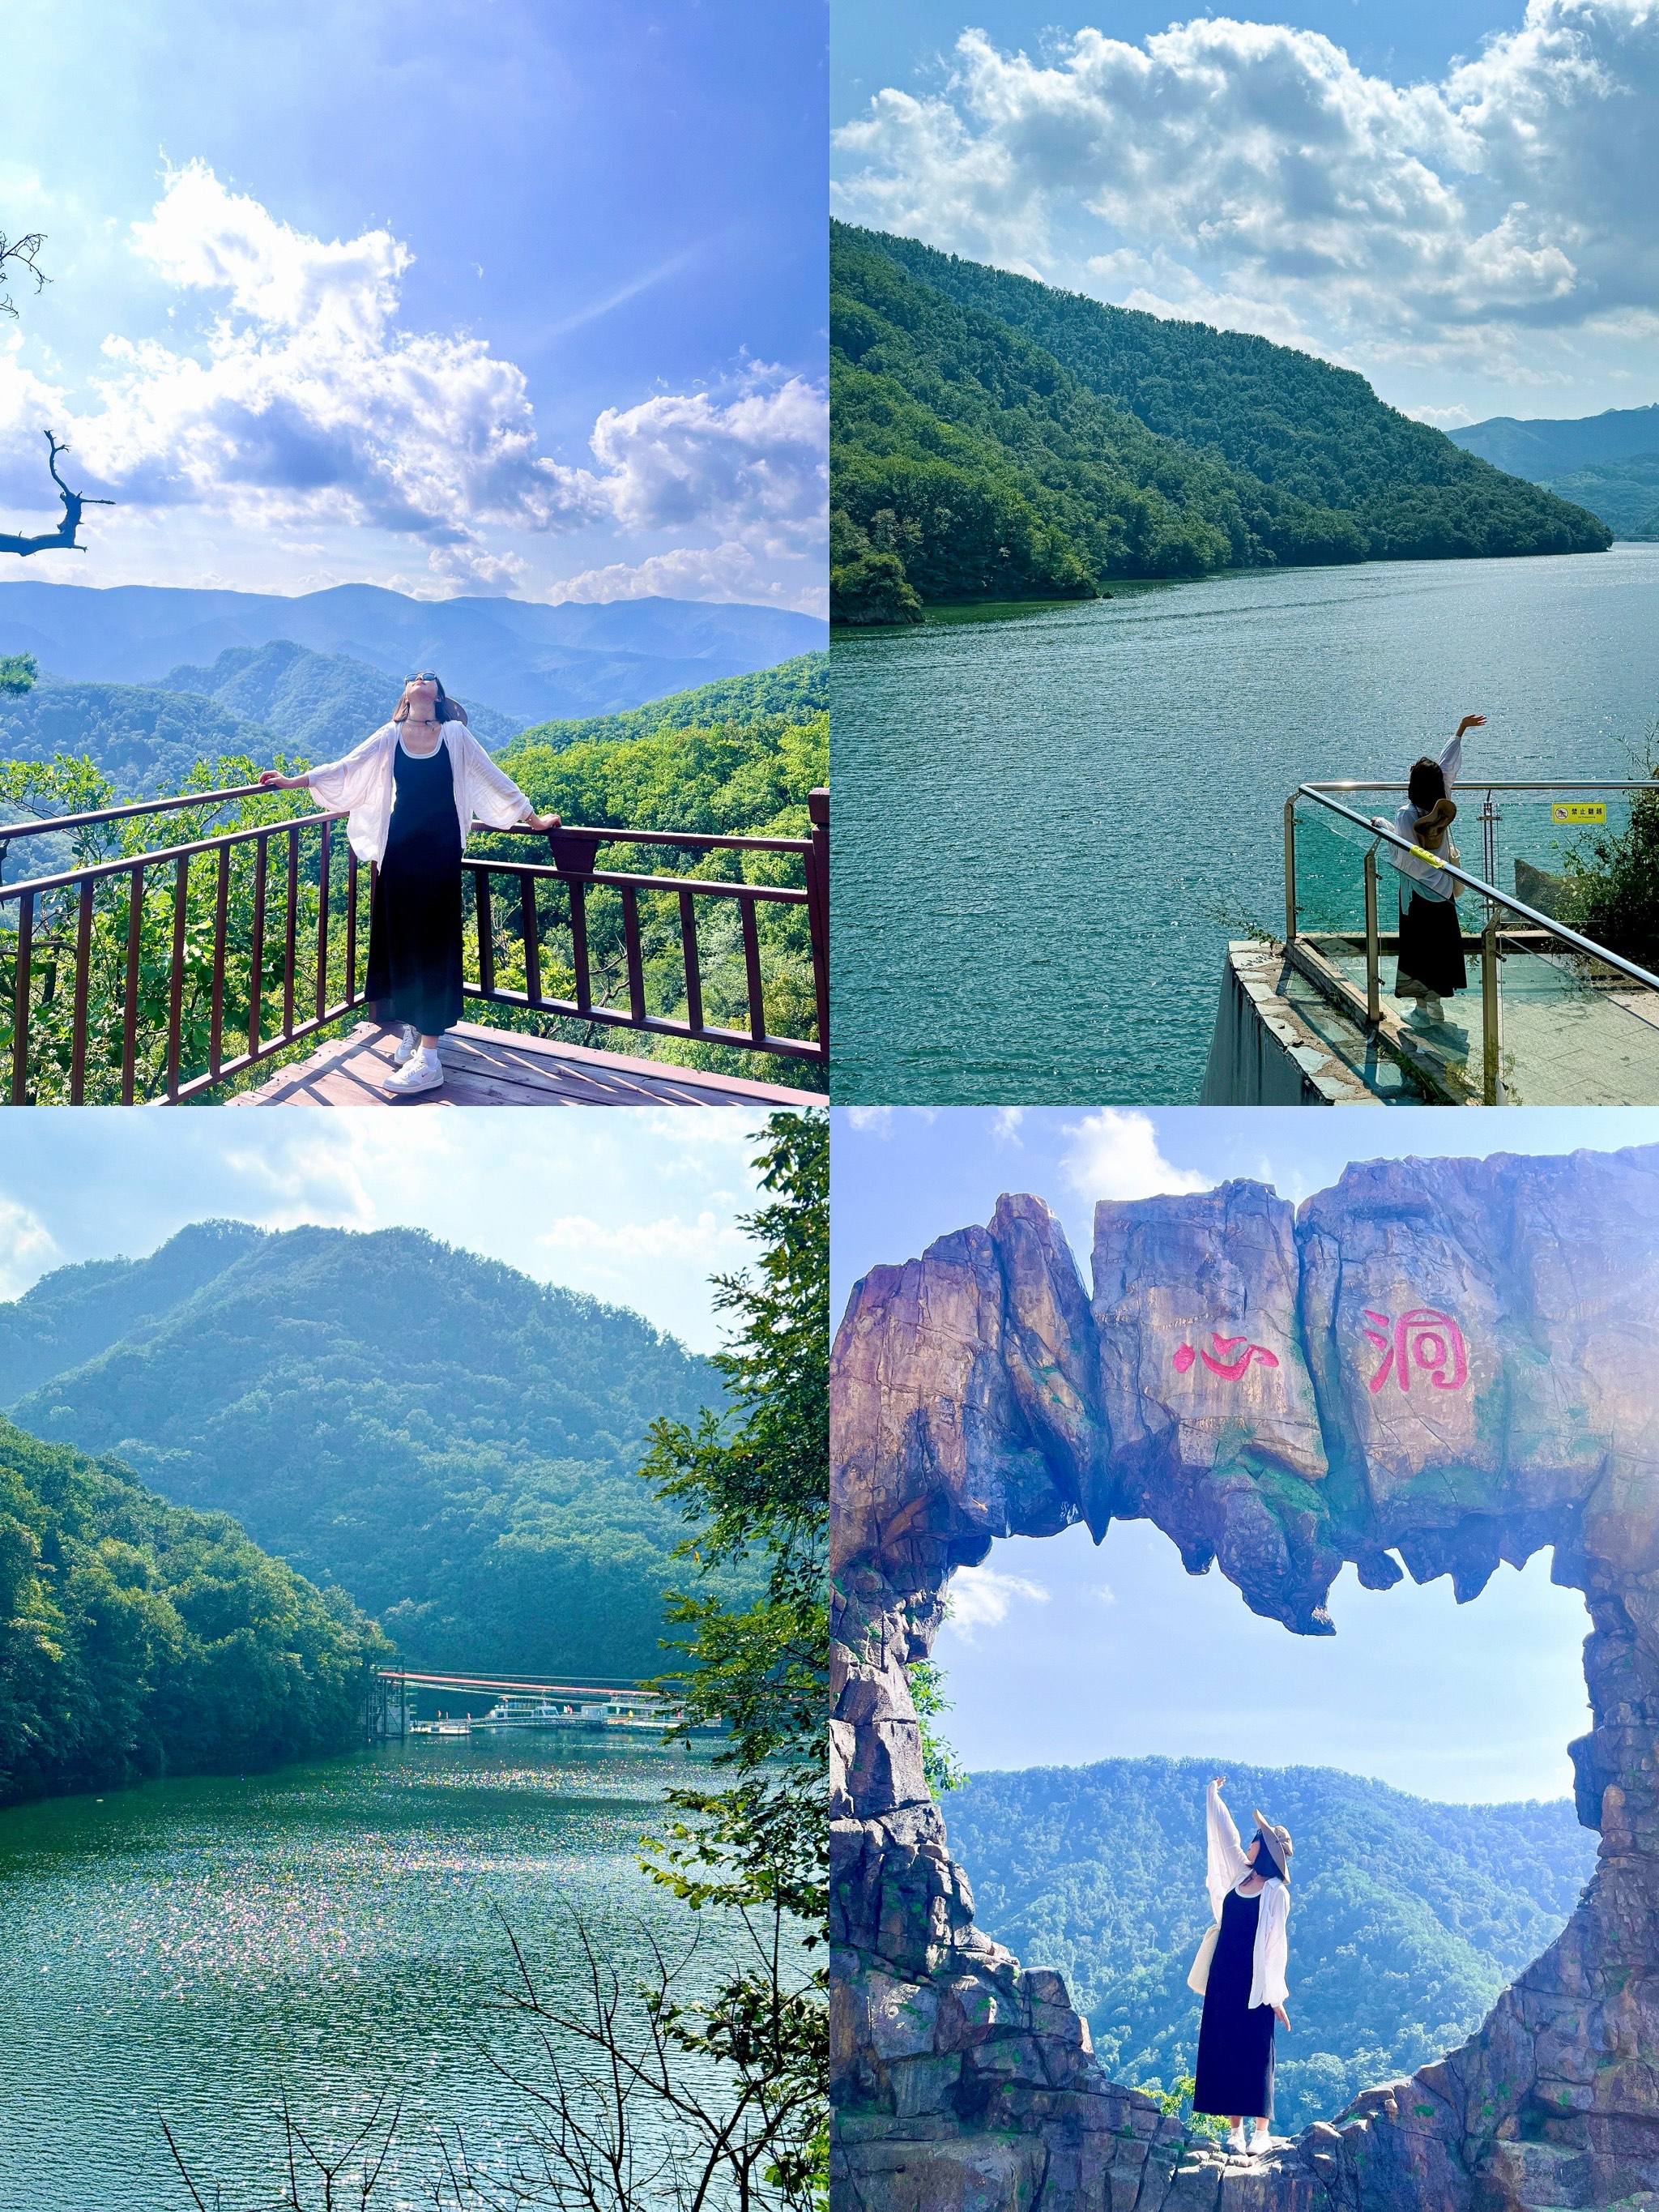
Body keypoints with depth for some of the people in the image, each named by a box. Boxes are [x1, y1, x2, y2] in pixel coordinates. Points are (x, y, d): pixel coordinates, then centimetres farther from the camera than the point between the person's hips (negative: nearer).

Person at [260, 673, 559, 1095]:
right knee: (399, 938, 2)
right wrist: (292, 782, -3)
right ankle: (411, 1031, 21)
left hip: (440, 850, -2)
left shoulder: (455, 735, 1)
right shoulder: (390, 736, 6)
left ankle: (429, 1057, -13)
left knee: (434, 940, -8)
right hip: (400, 849, 2)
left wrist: (533, 818, 10)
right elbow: (346, 770, 4)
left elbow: (493, 778, 7)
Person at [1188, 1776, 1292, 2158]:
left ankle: (1261, 2130, -1)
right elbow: (1224, 1833, 22)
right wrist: (1213, 1794, 31)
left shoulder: (1275, 1892, -8)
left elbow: (1275, 1944, -10)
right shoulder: (1240, 1876, 10)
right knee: (1223, 2047, 3)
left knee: (1255, 2050, -4)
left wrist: (1275, 1996, -11)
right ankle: (1234, 2128, 6)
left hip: (1252, 1979, -7)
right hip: (1223, 1973, 7)